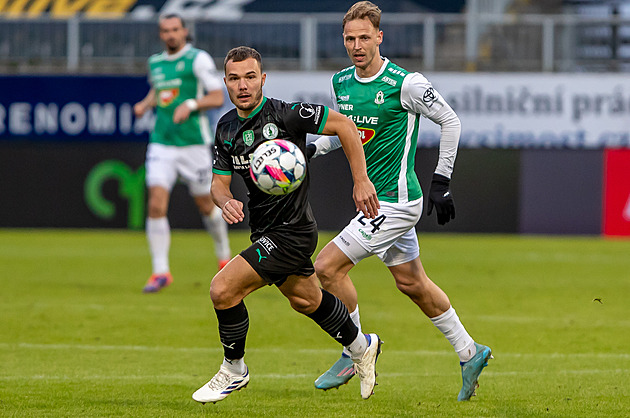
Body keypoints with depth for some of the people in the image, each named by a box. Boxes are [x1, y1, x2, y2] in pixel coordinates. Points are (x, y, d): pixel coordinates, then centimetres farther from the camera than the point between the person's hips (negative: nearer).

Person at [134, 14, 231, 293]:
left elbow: (218, 97, -7)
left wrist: (191, 105, -22)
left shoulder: (198, 59, -5)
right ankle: (160, 272, -7)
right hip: (161, 143, 3)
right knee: (156, 205, -11)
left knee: (206, 205, 10)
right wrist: (145, 104, 10)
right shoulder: (155, 63, 11)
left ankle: (224, 256, 36)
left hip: (193, 144, -3)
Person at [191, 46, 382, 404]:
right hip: (266, 231, 8)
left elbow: (344, 125, -15)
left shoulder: (284, 114, -20)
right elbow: (220, 181, 5)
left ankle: (234, 370, 5)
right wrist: (226, 201, -19)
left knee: (223, 290, -16)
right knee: (305, 299, 27)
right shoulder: (226, 127, 1)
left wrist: (361, 181, -16)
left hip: (291, 232, -8)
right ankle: (361, 346, 50)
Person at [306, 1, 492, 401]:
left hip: (397, 201, -8)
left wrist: (442, 180, -8)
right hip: (373, 199, 8)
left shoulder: (405, 83, -17)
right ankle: (470, 353, 30)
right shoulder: (341, 82, 4)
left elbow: (450, 121, -8)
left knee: (328, 266, -12)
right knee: (411, 282, 16)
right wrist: (312, 148, 6)